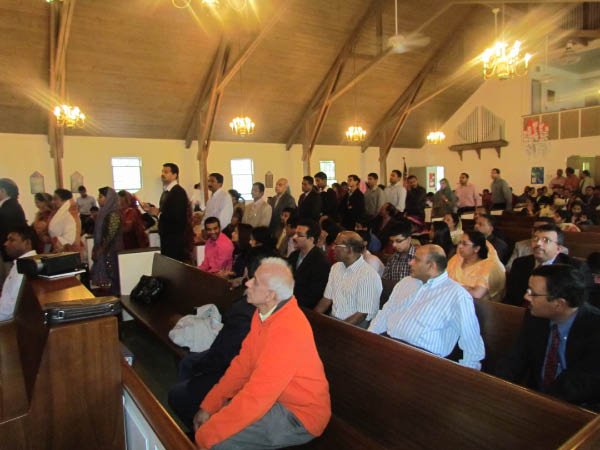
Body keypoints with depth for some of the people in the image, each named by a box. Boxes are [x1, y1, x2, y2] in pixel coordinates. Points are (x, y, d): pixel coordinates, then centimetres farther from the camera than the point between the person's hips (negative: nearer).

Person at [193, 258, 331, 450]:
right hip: (272, 396, 8)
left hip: (300, 415, -8)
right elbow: (242, 363, 3)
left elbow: (256, 396, -31)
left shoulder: (287, 329, -32)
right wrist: (208, 405, -1)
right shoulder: (264, 312, -3)